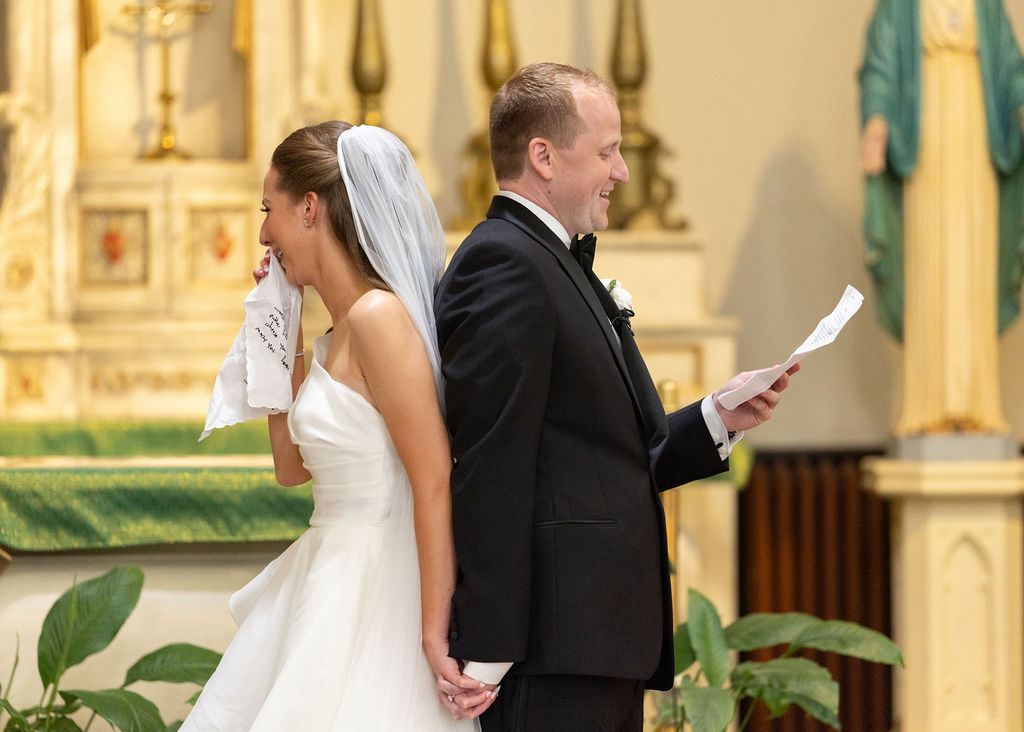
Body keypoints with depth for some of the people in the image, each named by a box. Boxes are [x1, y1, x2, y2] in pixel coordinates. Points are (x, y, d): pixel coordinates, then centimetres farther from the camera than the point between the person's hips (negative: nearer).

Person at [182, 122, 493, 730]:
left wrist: (435, 635, -24)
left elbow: (436, 485, -21)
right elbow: (292, 466, 22)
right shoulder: (336, 337, 11)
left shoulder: (379, 316, -17)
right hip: (325, 583, 10)